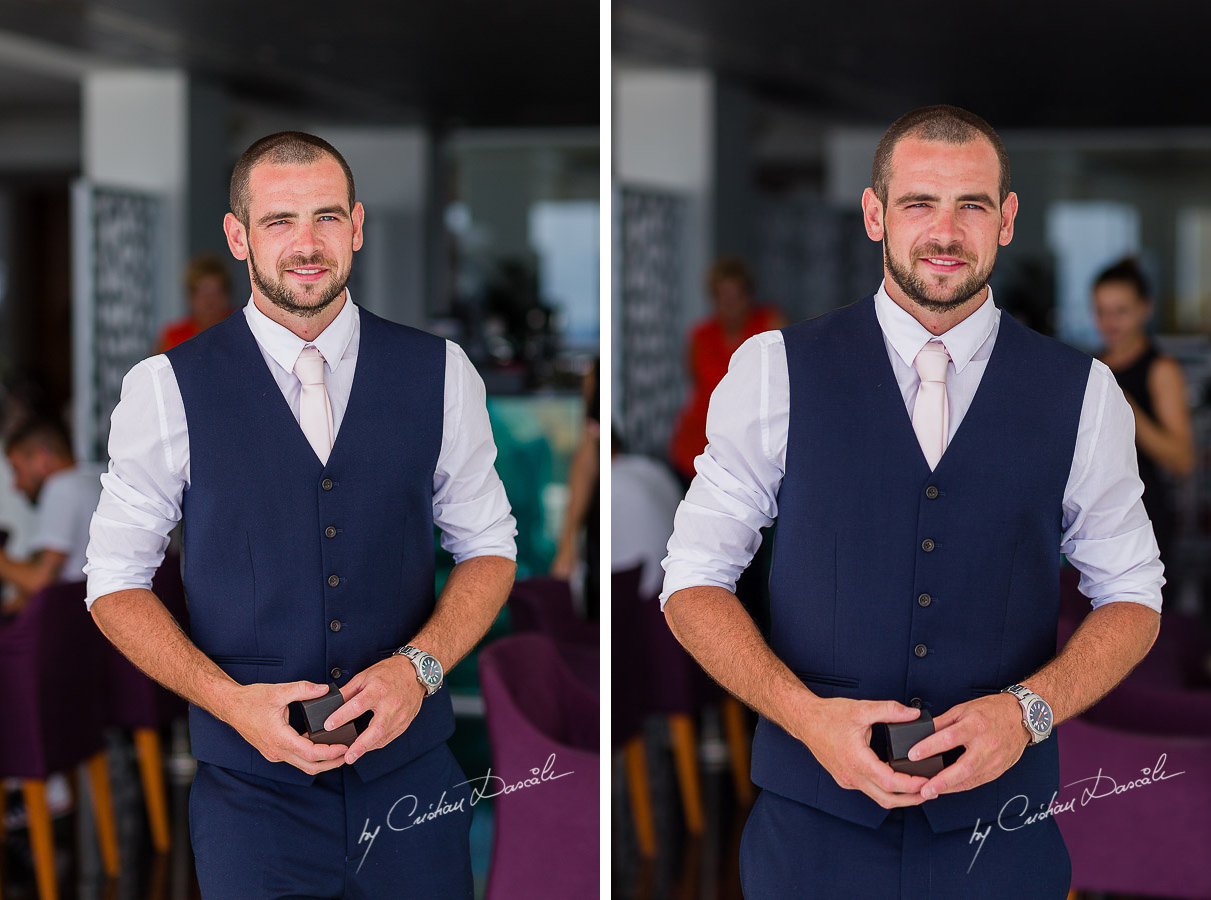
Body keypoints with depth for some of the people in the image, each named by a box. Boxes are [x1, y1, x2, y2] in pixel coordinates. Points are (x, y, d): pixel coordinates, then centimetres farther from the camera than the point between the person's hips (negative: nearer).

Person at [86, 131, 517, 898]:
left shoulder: (440, 374, 2)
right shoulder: (168, 389, -4)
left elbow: (488, 546, 9)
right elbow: (116, 582, 1)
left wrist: (417, 664, -10)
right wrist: (232, 699, -14)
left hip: (413, 775, 2)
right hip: (252, 795, -2)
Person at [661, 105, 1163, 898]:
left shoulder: (1084, 394, 2)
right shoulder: (776, 372, -1)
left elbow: (1131, 597, 8)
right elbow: (694, 581, 1)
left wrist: (1027, 709, -11)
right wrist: (806, 713, -15)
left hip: (1000, 832, 1)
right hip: (813, 825, -1)